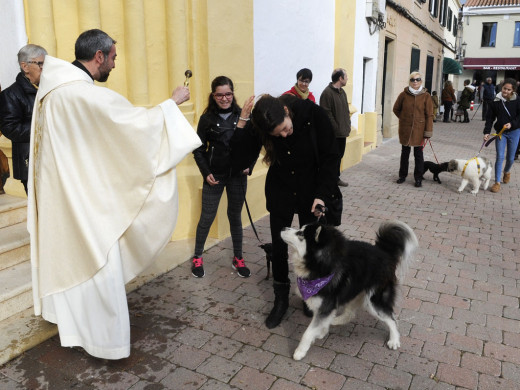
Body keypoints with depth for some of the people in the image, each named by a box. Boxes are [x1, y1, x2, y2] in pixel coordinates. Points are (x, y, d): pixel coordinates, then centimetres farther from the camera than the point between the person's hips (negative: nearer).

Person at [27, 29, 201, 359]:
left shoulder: (54, 87, 2)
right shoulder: (90, 96, -25)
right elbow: (141, 122, -18)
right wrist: (174, 102, -4)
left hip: (60, 195, 9)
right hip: (85, 198, -9)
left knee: (69, 257, 23)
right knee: (99, 265, 4)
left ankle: (73, 320, 44)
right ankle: (105, 338, 20)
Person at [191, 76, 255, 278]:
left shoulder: (242, 116, -1)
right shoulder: (207, 118, -4)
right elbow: (198, 149, 1)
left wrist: (249, 166, -4)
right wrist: (206, 172, -7)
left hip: (238, 176, 1)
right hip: (214, 176, -1)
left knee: (235, 216, 13)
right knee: (207, 217, 5)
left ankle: (238, 259, 27)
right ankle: (197, 258, 25)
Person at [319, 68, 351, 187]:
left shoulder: (342, 92, 15)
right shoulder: (327, 93, -14)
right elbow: (327, 114, -19)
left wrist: (347, 127, 12)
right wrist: (336, 128, -18)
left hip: (342, 132, 9)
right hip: (333, 133, -9)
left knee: (339, 155, 15)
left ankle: (336, 177, 27)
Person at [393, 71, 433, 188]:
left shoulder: (426, 96, -4)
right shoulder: (404, 94, -1)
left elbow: (429, 115, -4)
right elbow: (396, 109, 13)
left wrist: (428, 131, -8)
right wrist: (404, 118, 5)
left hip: (418, 129, -2)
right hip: (405, 129, 2)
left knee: (418, 154, 3)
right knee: (405, 153, 13)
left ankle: (418, 178, 12)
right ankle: (402, 175, 24)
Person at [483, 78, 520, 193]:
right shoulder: (496, 101, -4)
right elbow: (490, 118, -1)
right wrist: (487, 132, -9)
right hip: (500, 132, 0)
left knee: (510, 157, 10)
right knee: (500, 157, -7)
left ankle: (507, 172, 43)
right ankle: (497, 182, -1)